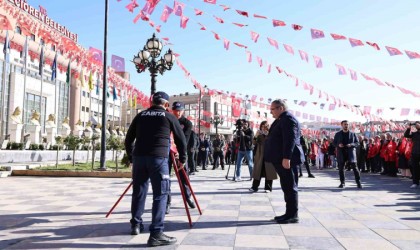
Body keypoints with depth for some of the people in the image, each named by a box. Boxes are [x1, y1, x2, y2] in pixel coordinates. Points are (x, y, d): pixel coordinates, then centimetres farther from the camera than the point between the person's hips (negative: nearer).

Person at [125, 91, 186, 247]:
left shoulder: (140, 115, 16)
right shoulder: (169, 116, 9)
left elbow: (128, 139, 17)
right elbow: (181, 139, 11)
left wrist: (131, 157, 30)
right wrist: (182, 159, 23)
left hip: (139, 156, 4)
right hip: (159, 157, -4)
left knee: (138, 191, 18)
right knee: (161, 194, -2)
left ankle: (136, 225, 31)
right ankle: (156, 234, -8)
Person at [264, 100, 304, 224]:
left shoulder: (288, 119, -13)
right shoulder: (282, 119, 20)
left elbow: (290, 139, -23)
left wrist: (286, 158, -27)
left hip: (287, 160, -11)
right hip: (282, 160, 11)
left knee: (290, 187, -5)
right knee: (287, 187, 13)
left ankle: (293, 215, 2)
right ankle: (290, 213, 20)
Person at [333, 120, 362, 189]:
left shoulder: (352, 134, 7)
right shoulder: (338, 134, 9)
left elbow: (357, 143, 7)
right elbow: (334, 143, 12)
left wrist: (351, 144, -13)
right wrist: (338, 145, -10)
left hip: (350, 152, -1)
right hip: (341, 153, 1)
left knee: (354, 167, -5)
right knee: (341, 168, 3)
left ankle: (358, 182, 2)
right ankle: (342, 183, 14)